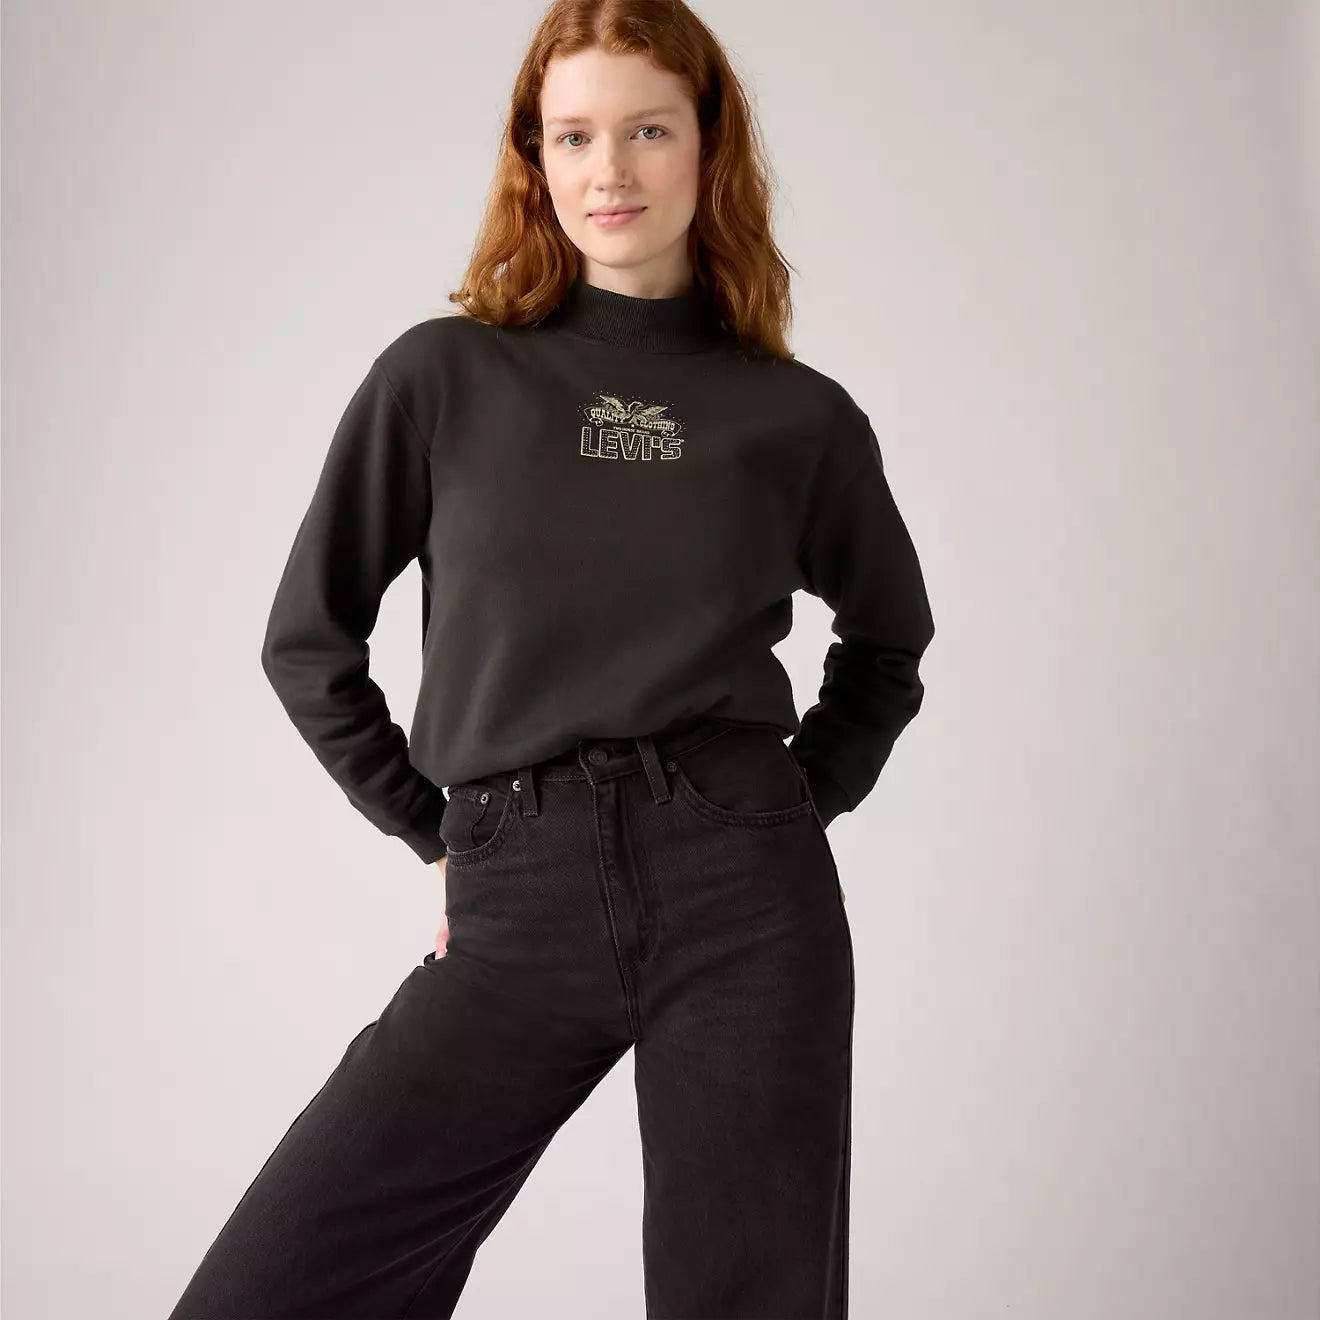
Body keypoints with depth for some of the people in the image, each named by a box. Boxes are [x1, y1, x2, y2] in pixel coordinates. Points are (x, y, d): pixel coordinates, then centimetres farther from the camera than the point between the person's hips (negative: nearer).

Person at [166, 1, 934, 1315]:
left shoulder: (800, 417, 5)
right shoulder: (442, 379, 3)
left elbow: (888, 637, 22)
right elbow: (308, 639, 10)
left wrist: (804, 795, 10)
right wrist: (440, 833, 6)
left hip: (747, 900, 1)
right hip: (516, 911, 0)